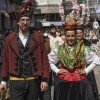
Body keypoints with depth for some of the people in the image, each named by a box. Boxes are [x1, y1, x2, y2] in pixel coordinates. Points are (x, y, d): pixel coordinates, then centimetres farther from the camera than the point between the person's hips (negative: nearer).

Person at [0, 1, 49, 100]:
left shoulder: (38, 37, 0)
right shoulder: (9, 38, 2)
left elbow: (44, 59, 0)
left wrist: (44, 79, -3)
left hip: (33, 81, 1)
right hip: (15, 81, 0)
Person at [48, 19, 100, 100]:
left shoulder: (83, 49, -1)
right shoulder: (59, 49, 2)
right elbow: (49, 60, 12)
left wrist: (86, 70, 0)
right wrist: (57, 70, 3)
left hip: (80, 81, 0)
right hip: (63, 81, 1)